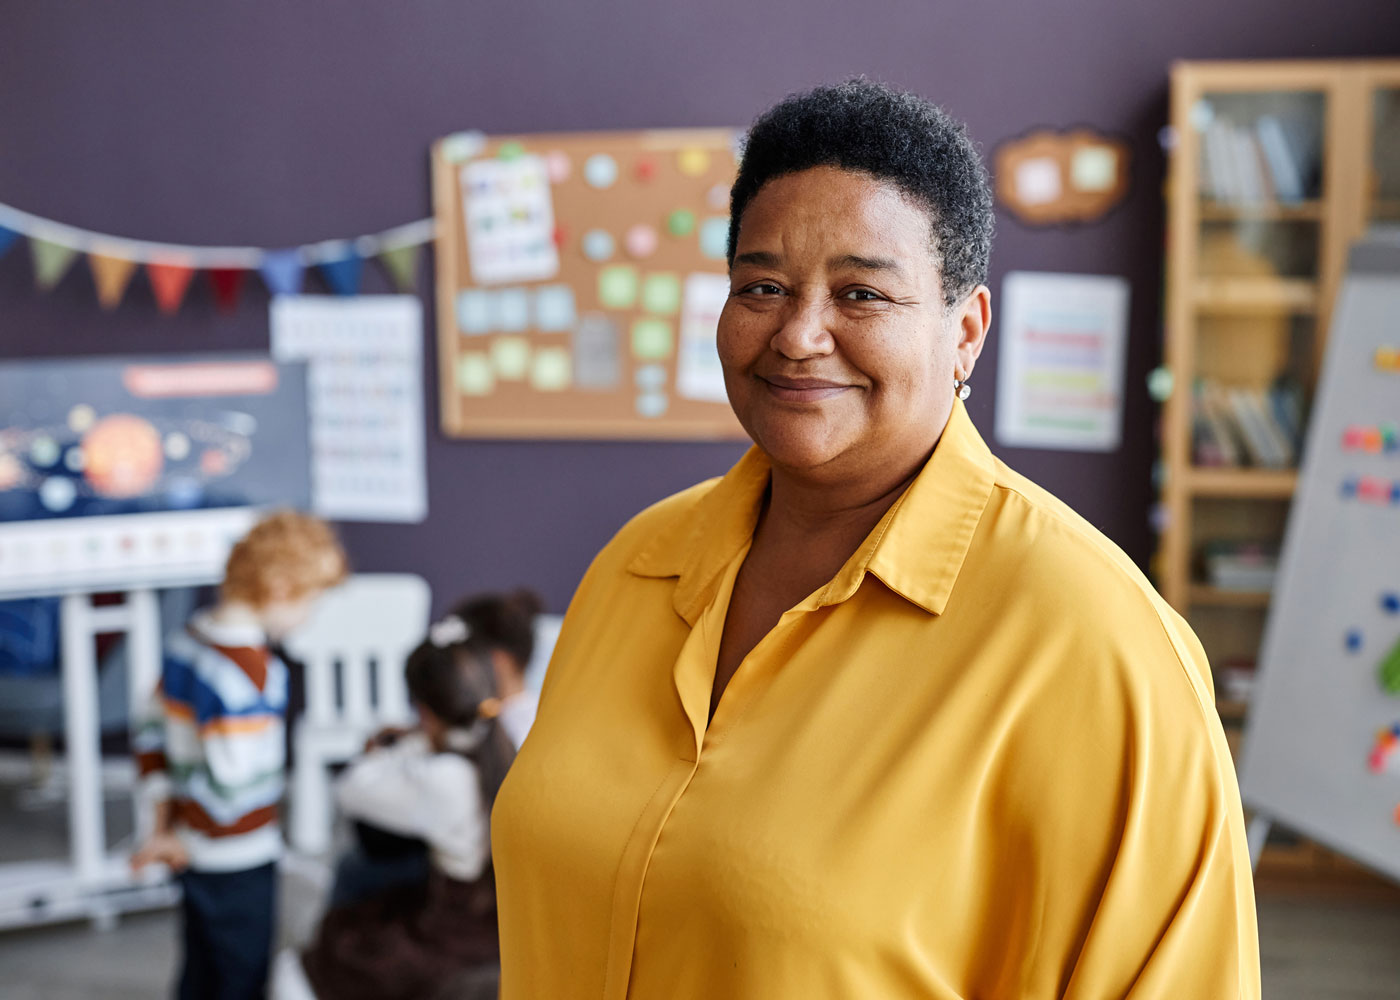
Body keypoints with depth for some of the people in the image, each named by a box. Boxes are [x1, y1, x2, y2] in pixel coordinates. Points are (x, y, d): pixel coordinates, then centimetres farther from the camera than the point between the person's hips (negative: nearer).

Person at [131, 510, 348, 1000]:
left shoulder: (188, 639, 1)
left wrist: (165, 824, 11)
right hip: (238, 860, -8)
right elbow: (231, 783, -28)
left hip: (194, 853, 8)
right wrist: (181, 842, -12)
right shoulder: (251, 672, -27)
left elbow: (153, 735, 10)